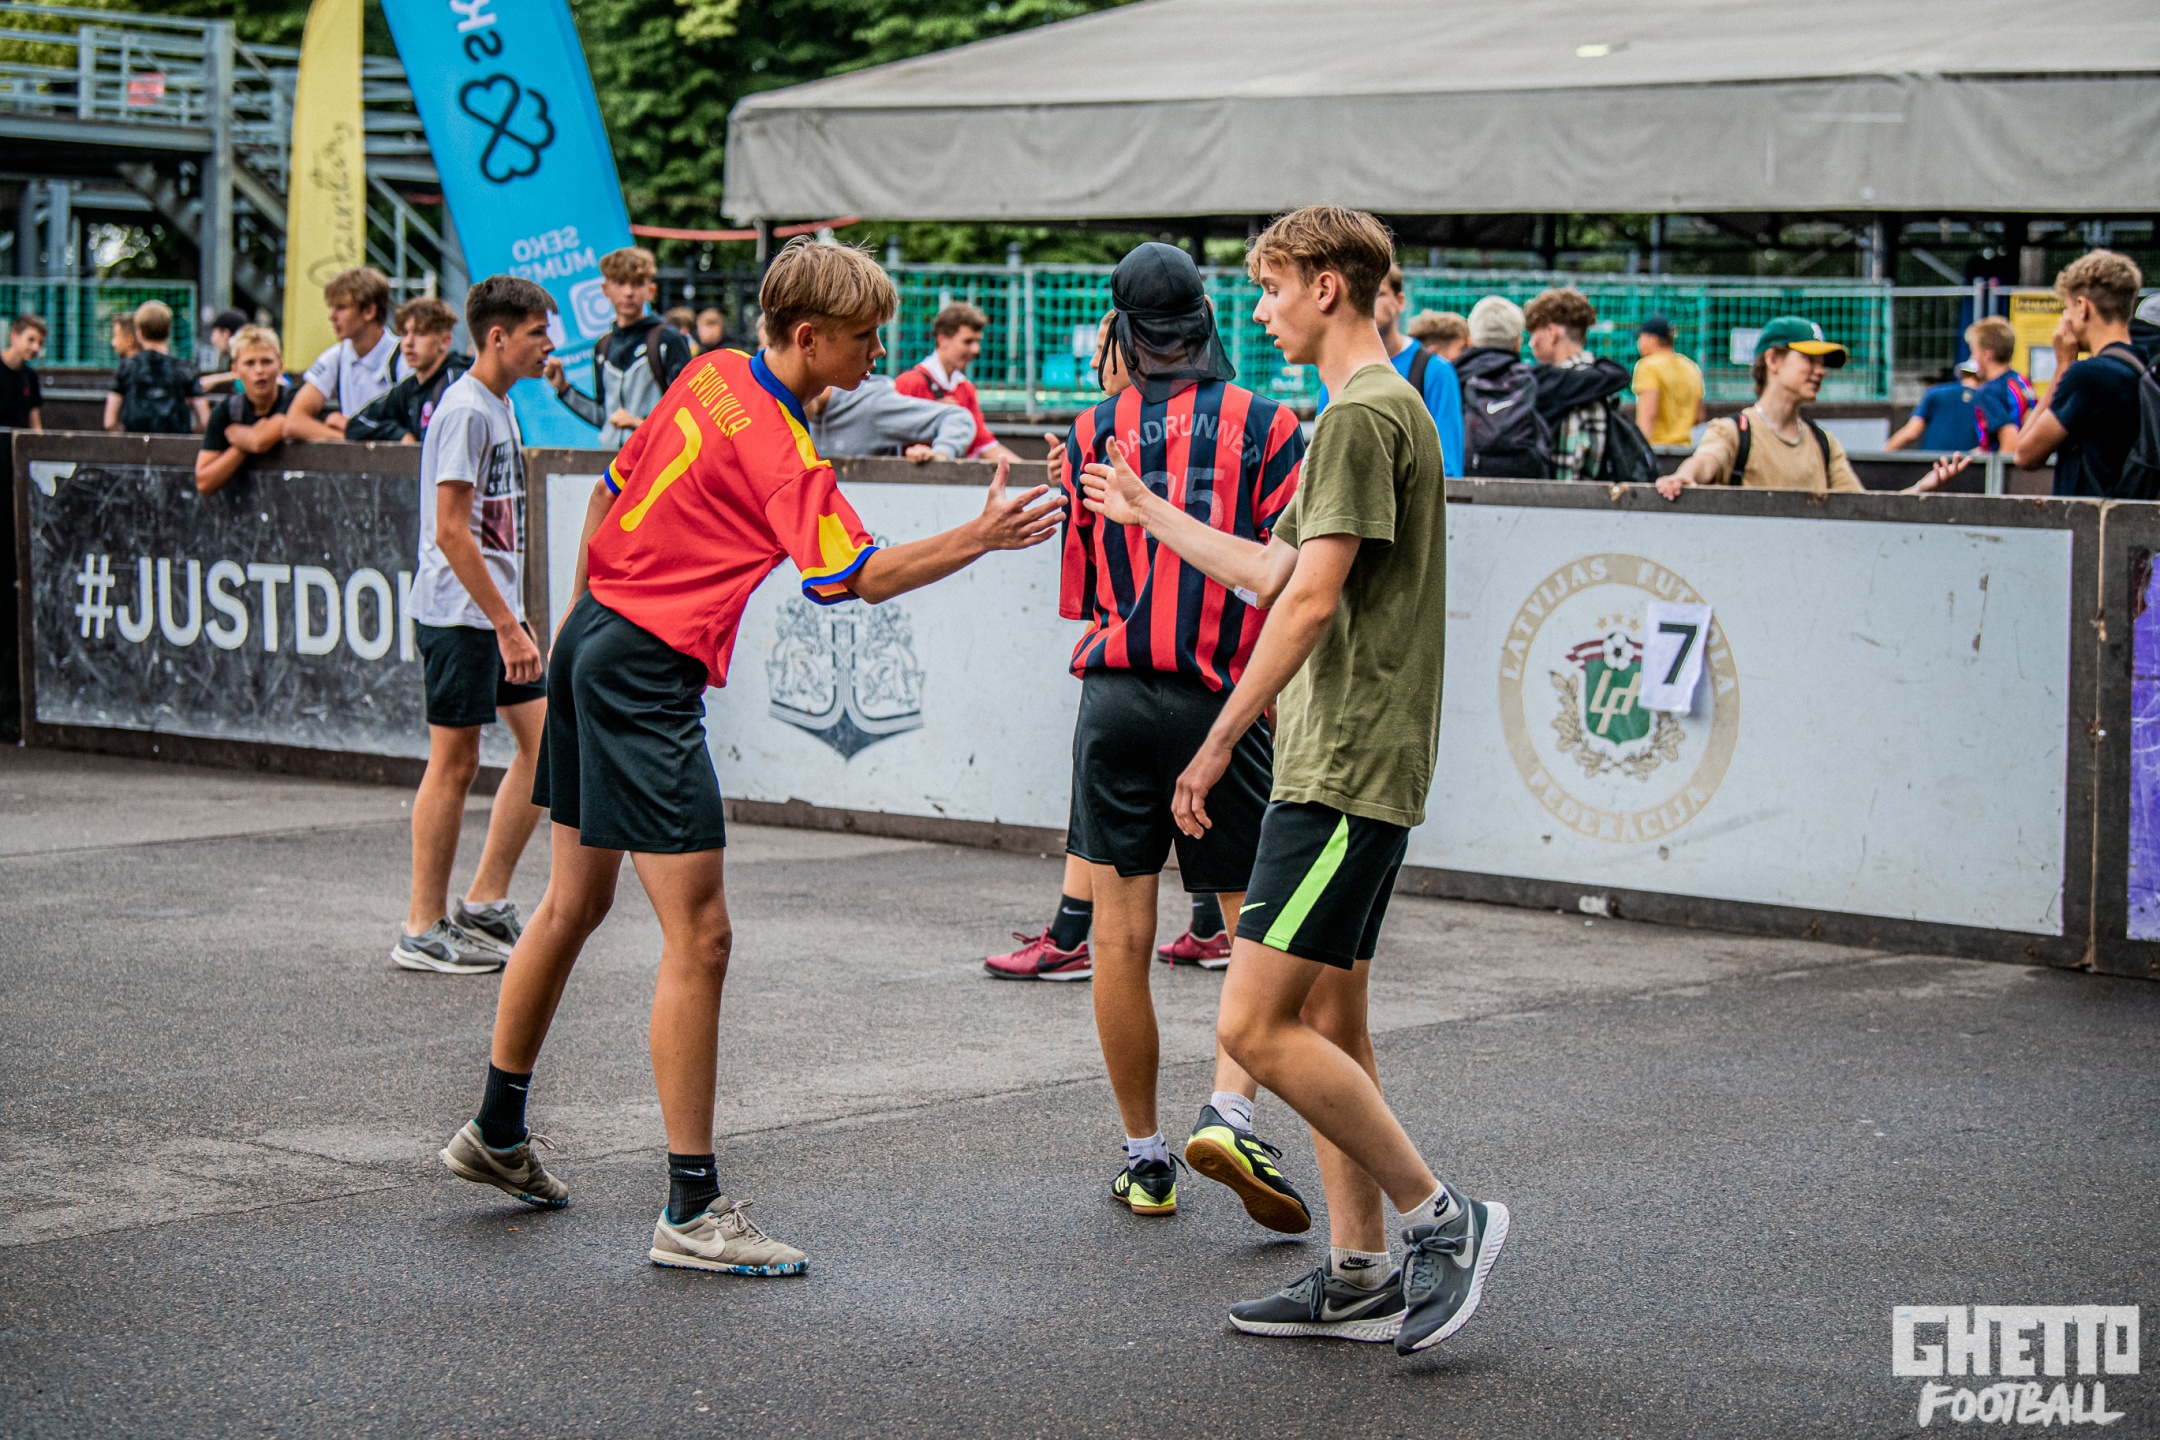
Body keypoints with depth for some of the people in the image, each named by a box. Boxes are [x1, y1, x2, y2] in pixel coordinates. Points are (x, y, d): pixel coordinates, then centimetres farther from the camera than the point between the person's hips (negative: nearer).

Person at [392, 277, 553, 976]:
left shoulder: (498, 407, 14)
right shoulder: (465, 410, -15)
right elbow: (451, 532, -20)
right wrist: (508, 626, -21)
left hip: (495, 611, 9)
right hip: (457, 612, -9)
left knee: (546, 737, 8)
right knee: (455, 761, -3)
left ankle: (484, 903, 14)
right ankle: (423, 931, 5)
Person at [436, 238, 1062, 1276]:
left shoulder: (712, 374, 8)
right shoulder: (782, 455, -19)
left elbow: (616, 485, 17)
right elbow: (857, 576, -24)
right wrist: (980, 537, -22)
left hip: (593, 640, 11)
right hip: (647, 677, -11)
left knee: (575, 901, 22)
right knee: (699, 935, -10)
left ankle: (496, 1131, 35)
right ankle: (692, 1210, -10)